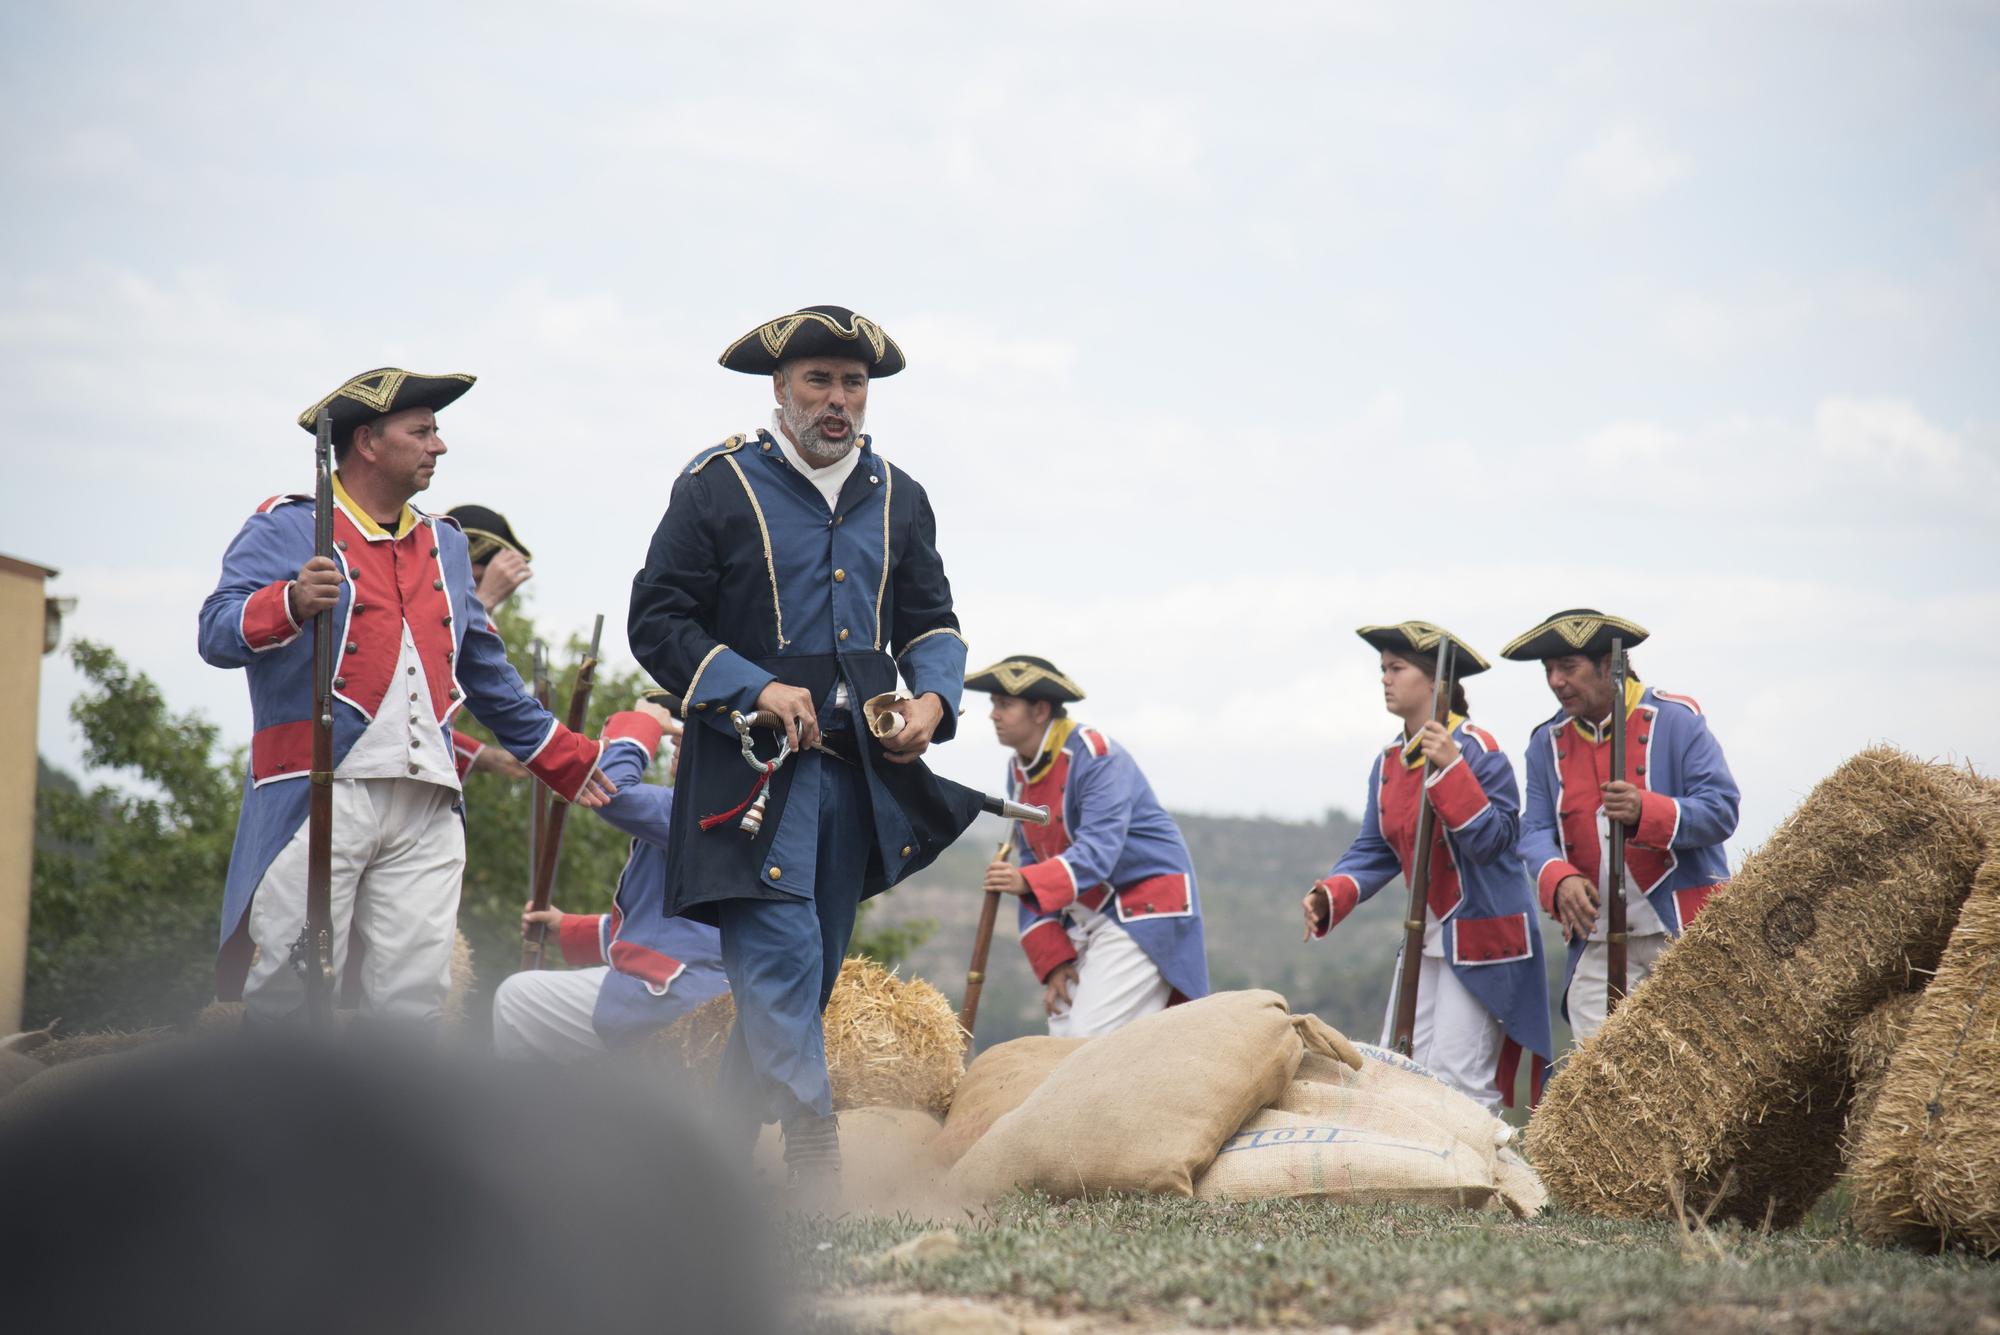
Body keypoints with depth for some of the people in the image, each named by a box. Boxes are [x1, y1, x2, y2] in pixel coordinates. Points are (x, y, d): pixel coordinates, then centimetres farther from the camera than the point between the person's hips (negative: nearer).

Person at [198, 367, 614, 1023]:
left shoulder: (444, 544, 23)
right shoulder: (287, 529, 3)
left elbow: (486, 670, 33)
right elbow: (218, 633, -10)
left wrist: (565, 759, 36)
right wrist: (291, 604, -29)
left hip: (426, 811, 6)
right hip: (318, 800, -6)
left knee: (413, 1001, 0)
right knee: (288, 992, -9)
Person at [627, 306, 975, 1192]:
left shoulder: (897, 498, 14)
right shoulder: (717, 486, -2)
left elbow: (930, 622, 20)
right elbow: (658, 620, -3)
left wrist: (933, 698, -2)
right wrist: (755, 689, -17)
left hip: (861, 773, 6)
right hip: (753, 767, -6)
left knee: (810, 975, 8)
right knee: (780, 959, -17)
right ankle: (818, 1169, -21)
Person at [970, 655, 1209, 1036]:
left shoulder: (1098, 758, -18)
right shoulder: (1021, 772, 7)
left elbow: (1098, 851, -30)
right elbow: (1033, 863, 8)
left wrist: (1028, 882, -47)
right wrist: (1052, 960, -1)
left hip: (1145, 912, -8)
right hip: (1083, 916, 8)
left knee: (1090, 1043, -18)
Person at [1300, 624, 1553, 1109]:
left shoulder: (1477, 749, -14)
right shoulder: (1387, 761, 9)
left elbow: (1492, 839, -21)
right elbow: (1375, 849, 11)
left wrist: (1450, 769, -29)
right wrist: (1331, 895, -6)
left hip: (1482, 936, -8)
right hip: (1426, 936, 8)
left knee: (1459, 1077, -11)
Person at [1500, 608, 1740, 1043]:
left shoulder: (1675, 719, -2)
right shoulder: (1549, 742, 12)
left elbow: (1721, 811, -9)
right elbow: (1534, 831, 5)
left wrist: (1646, 811, -27)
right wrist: (1559, 880, -18)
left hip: (1683, 933, -4)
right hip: (1599, 940, 4)